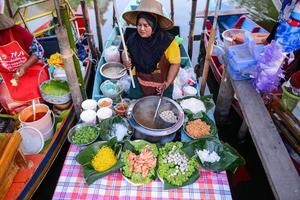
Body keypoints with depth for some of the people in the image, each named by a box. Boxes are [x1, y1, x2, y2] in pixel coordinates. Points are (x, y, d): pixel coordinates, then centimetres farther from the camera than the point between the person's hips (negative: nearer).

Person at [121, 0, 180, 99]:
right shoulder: (133, 38, -12)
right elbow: (126, 52, 7)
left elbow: (175, 63, -15)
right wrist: (125, 59, -16)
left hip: (161, 86, -2)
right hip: (139, 83, 3)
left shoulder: (168, 41, -23)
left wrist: (168, 83, -22)